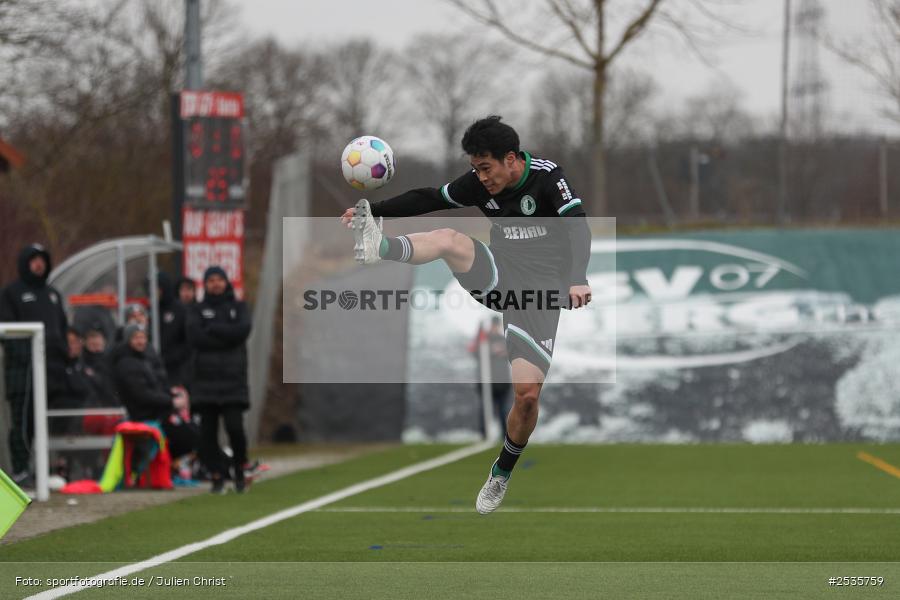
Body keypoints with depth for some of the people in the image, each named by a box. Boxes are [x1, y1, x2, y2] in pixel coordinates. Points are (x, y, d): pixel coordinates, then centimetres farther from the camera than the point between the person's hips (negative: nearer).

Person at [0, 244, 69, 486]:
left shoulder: (52, 295, 24)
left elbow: (62, 329, 25)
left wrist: (63, 355, 11)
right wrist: (24, 353, -15)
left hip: (53, 366, 6)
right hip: (24, 367, -6)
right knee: (23, 420, -8)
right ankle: (20, 470, -8)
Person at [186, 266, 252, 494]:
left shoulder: (238, 307, 13)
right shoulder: (197, 310, 11)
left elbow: (243, 330, -6)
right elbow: (195, 336, -6)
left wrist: (213, 329, -5)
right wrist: (227, 337, -7)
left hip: (233, 379, -1)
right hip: (205, 378, 1)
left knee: (235, 427, -12)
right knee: (208, 431, -3)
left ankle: (240, 470, 8)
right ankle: (217, 475, 5)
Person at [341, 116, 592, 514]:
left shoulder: (546, 178, -15)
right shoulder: (480, 183, 0)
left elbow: (577, 227, -28)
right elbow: (428, 199, 4)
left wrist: (577, 279, -46)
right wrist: (374, 210, -10)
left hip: (538, 289, -4)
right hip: (498, 275, 4)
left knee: (527, 394, -12)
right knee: (449, 240, -26)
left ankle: (502, 474, 11)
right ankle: (379, 246, -53)